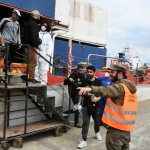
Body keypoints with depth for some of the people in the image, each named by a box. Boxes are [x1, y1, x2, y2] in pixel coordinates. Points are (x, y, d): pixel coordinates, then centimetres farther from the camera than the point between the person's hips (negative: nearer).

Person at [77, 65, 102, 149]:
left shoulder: (97, 82, -7)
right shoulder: (84, 82, 0)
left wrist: (98, 98, -23)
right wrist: (79, 103, 5)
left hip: (95, 105, -1)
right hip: (86, 105, 1)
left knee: (97, 121, 17)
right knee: (85, 122, 0)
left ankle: (97, 132, 46)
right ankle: (84, 140, 6)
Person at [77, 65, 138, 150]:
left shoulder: (120, 86, -16)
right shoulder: (130, 87, 12)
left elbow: (107, 91, -37)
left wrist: (90, 89, -51)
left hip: (116, 128, -9)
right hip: (126, 128, 9)